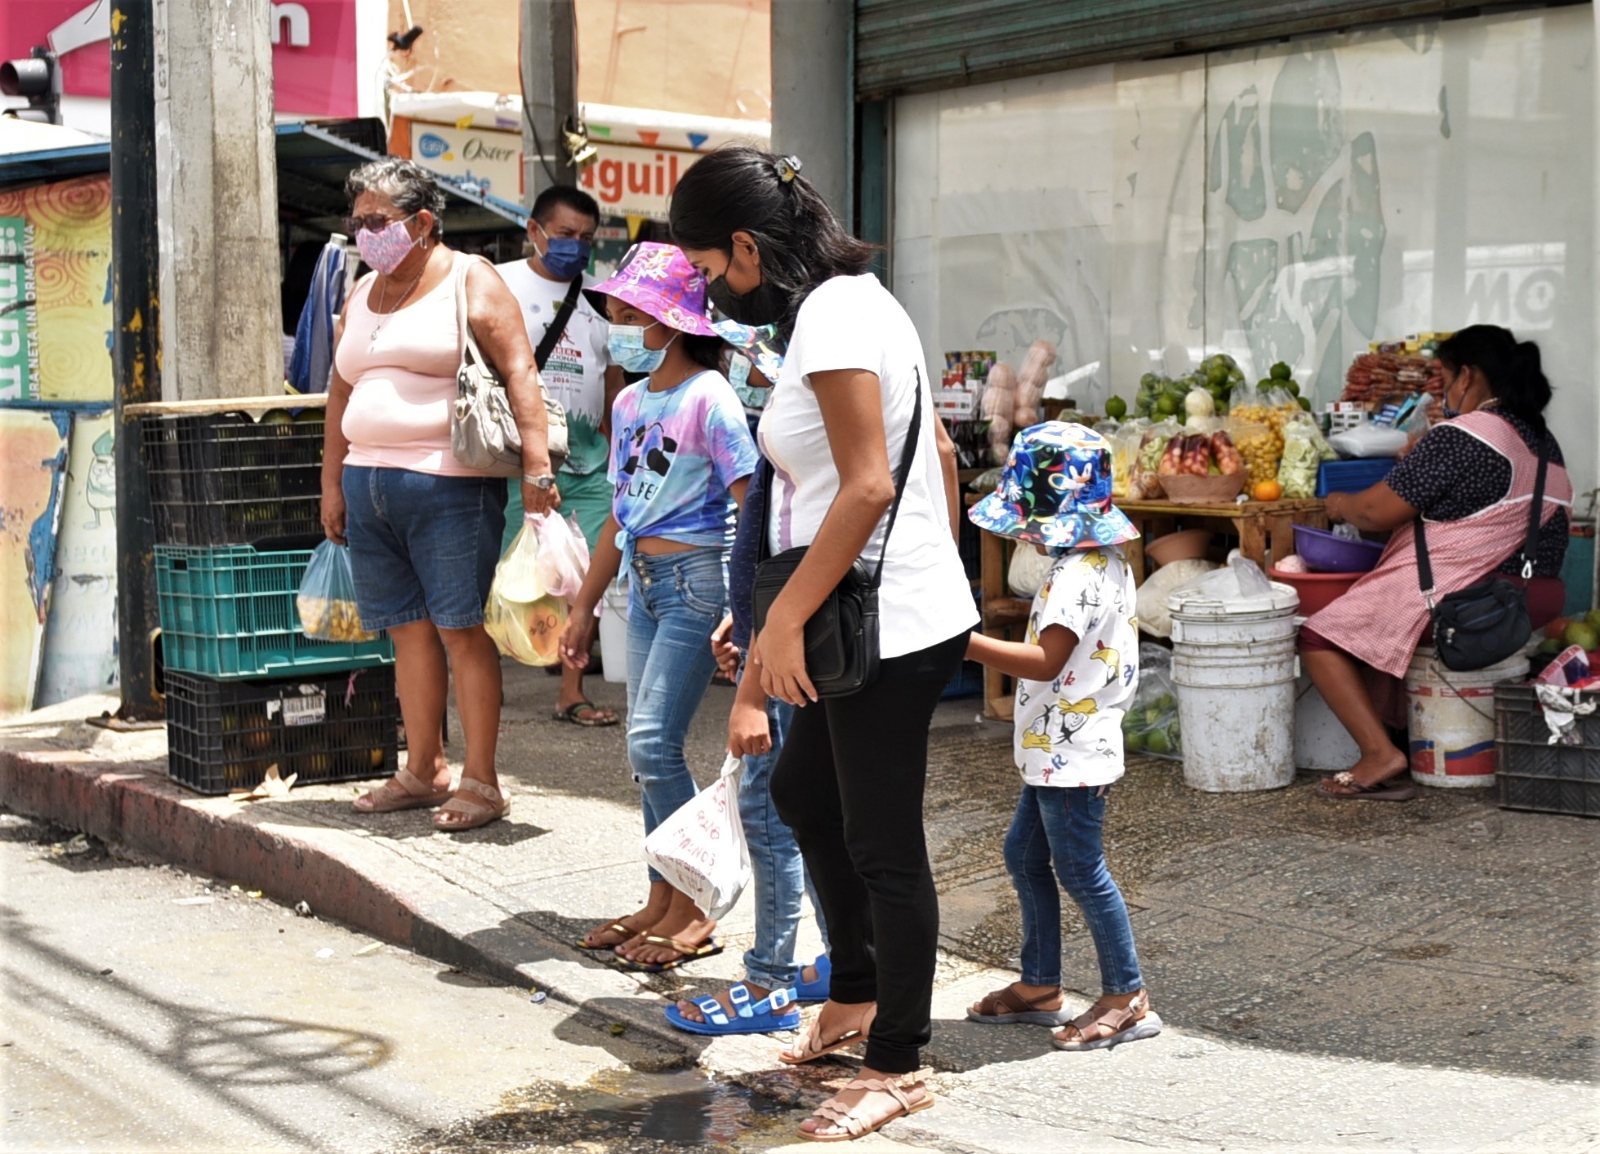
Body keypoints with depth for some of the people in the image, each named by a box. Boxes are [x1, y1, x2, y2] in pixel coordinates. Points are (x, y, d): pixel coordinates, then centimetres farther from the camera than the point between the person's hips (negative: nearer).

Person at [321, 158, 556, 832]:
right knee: (409, 629, 10)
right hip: (368, 483, 6)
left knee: (461, 629, -4)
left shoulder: (471, 282, -2)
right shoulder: (361, 295, 18)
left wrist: (537, 466, -18)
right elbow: (341, 394, 21)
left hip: (448, 484, -6)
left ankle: (481, 782, 2)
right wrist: (333, 482, 17)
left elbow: (519, 375, -9)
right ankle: (424, 771, 19)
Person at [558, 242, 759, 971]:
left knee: (653, 743, -11)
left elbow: (749, 506, -17)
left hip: (697, 581, -8)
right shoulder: (630, 403, 12)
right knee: (646, 748, 9)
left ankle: (692, 913, 1)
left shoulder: (708, 397, -12)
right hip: (644, 583, 8)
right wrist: (584, 608, 21)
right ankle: (661, 901, 19)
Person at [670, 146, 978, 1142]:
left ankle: (898, 1066, 16)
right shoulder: (859, 298, 13)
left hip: (890, 627, -11)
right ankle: (856, 997, 36)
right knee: (802, 794, 22)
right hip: (908, 610, 11)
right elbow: (935, 456, 17)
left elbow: (867, 487, -24)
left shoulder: (831, 318, -17)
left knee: (883, 844, 1)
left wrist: (786, 619, -20)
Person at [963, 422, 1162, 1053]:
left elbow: (1046, 660, -30)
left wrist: (967, 642, -32)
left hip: (1071, 755, -11)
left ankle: (1127, 997, 9)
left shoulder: (1078, 575, -22)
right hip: (1056, 751, 11)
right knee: (1024, 855, 17)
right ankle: (1039, 986, 26)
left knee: (1080, 871, -2)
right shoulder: (1106, 561, 11)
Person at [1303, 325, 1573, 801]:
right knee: (1373, 620, 31)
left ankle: (1380, 752, -13)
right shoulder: (1543, 440, 13)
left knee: (1322, 637, -3)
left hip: (1461, 600, -10)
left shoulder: (1459, 439, -16)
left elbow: (1378, 511, -13)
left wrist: (1341, 505, 8)